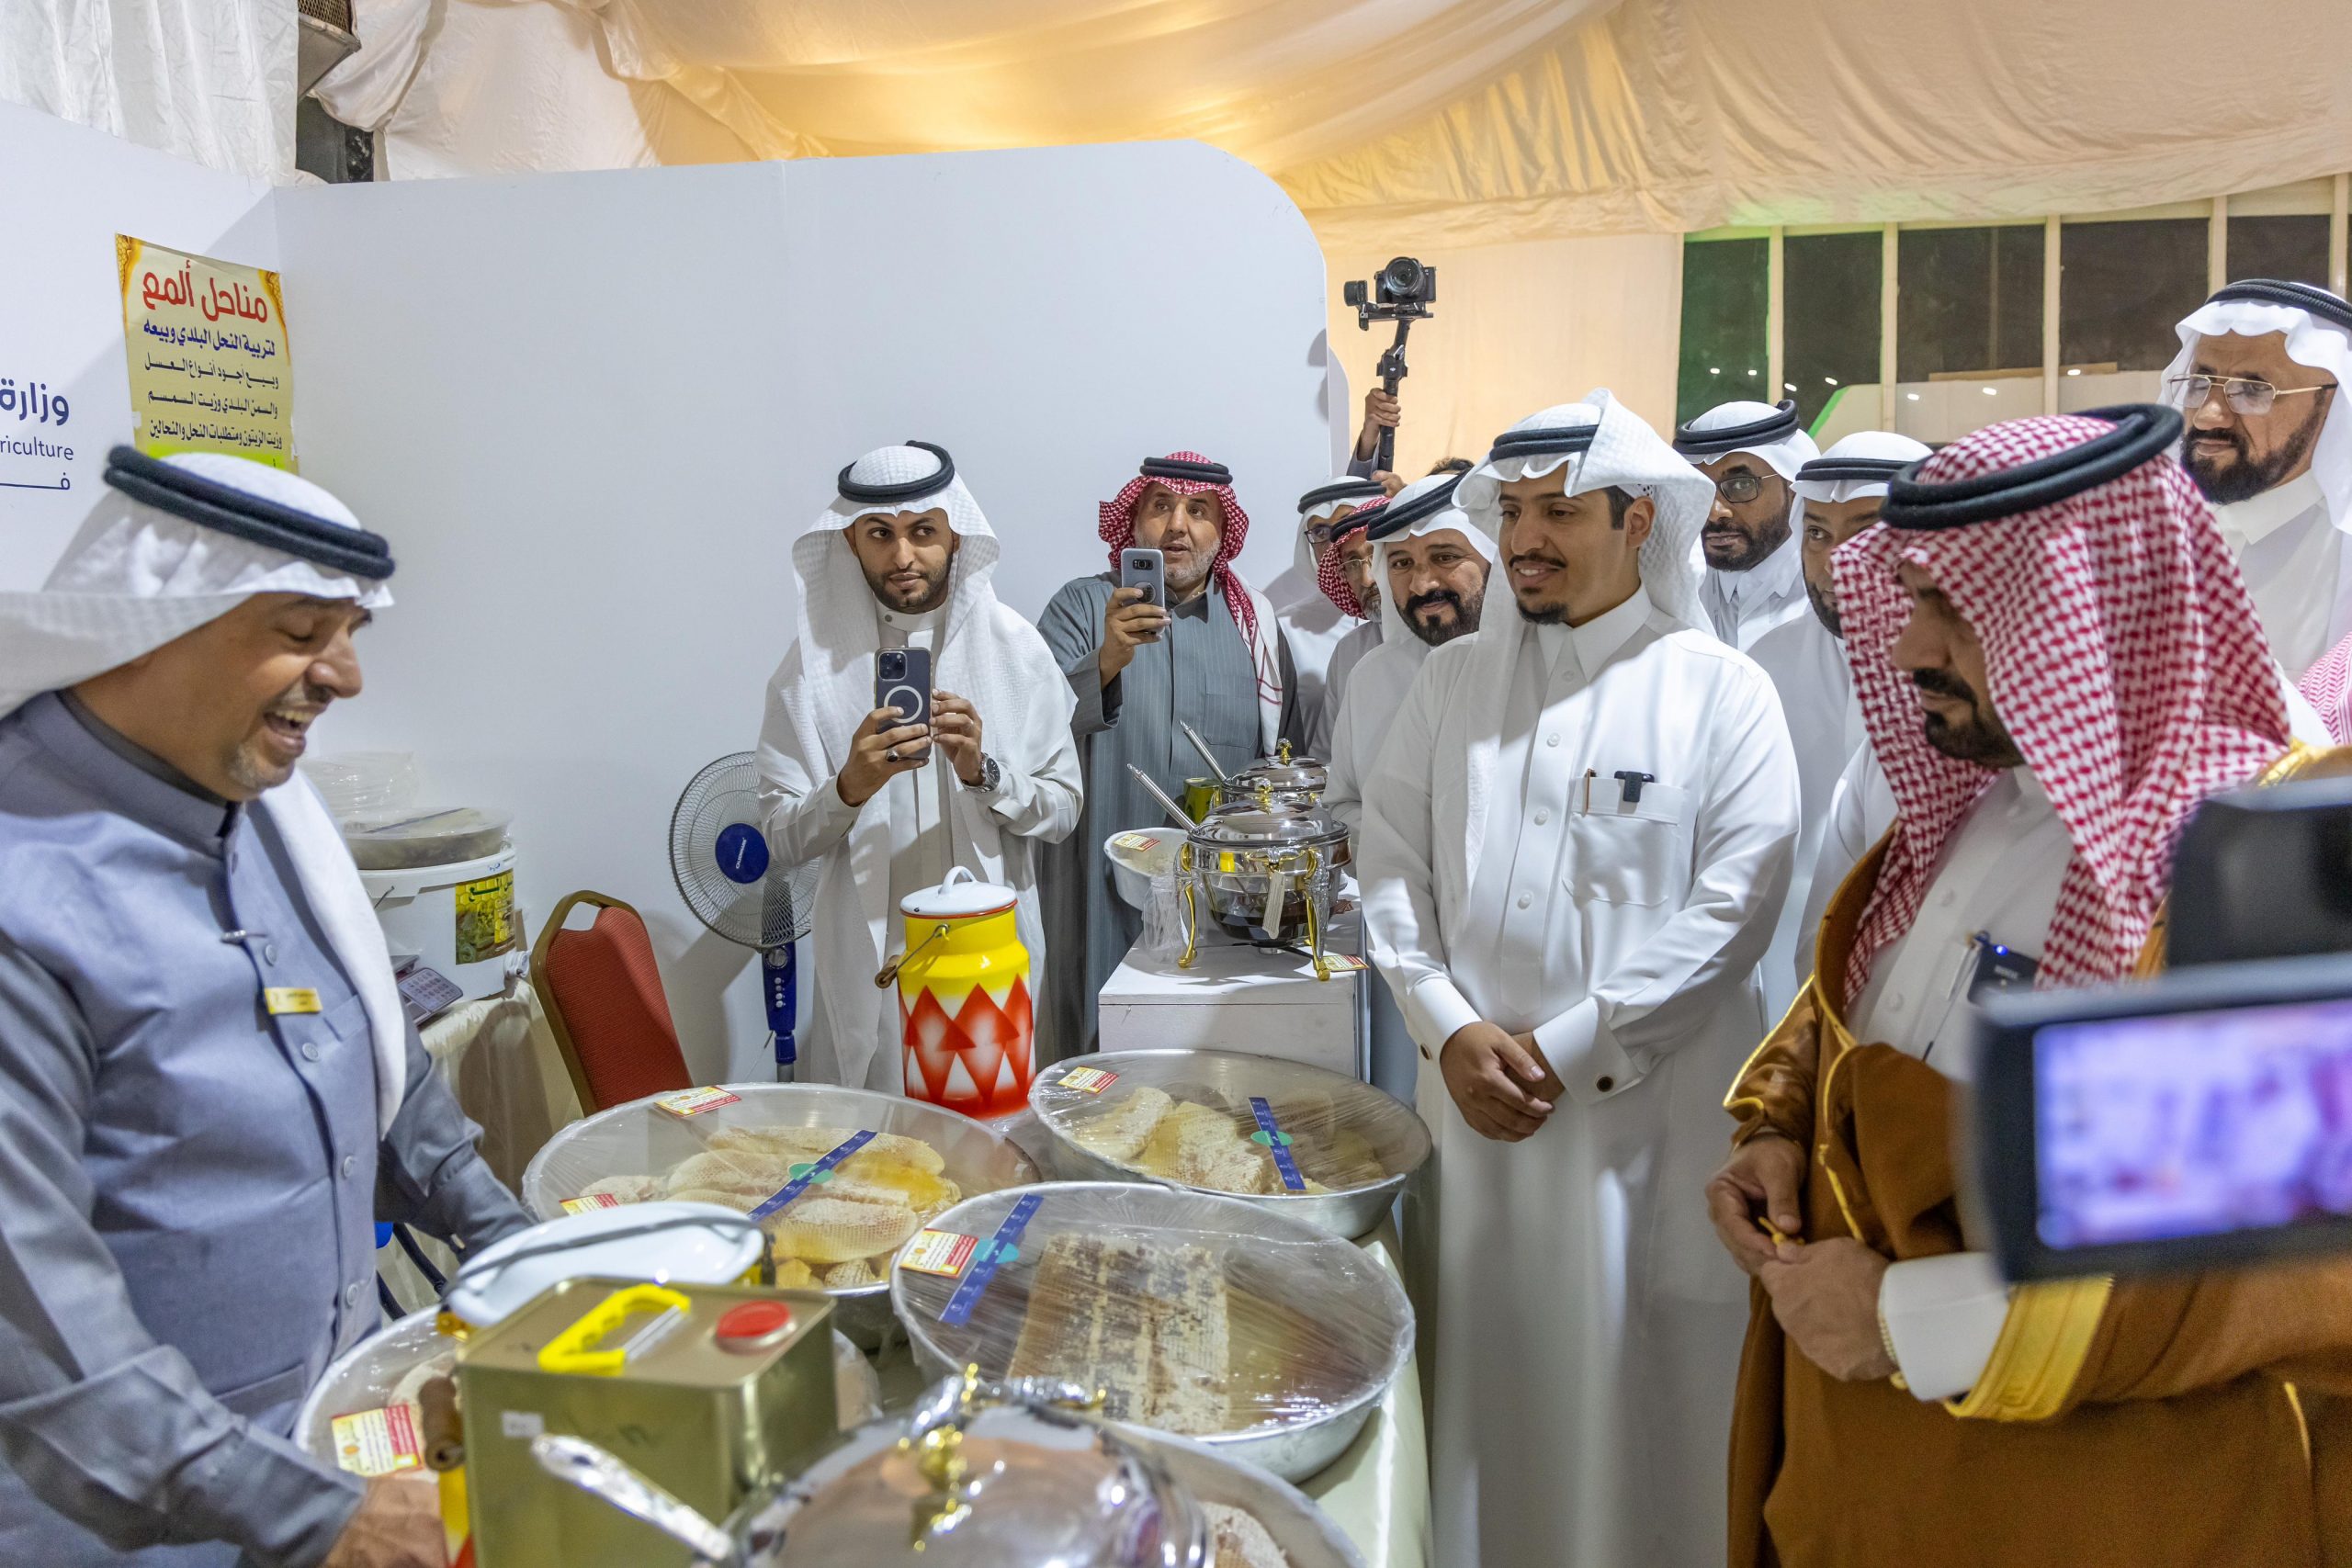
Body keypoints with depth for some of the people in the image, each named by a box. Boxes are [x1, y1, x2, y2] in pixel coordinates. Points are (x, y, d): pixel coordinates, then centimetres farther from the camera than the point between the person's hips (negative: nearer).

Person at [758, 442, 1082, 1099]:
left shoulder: (1015, 646, -1)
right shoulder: (815, 658, -2)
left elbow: (1063, 811, -1)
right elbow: (781, 837, -4)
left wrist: (983, 772, -18)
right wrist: (850, 787, -22)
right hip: (871, 959, 0)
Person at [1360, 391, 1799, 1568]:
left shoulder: (1720, 692, -2)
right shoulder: (1451, 681, 8)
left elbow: (1732, 905, -10)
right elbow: (1390, 869, 5)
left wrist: (1562, 1048, -13)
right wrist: (1453, 1032, -8)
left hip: (1648, 1110, -3)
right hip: (1470, 1100, 3)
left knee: (1632, 1386, 7)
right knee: (1478, 1372, 12)